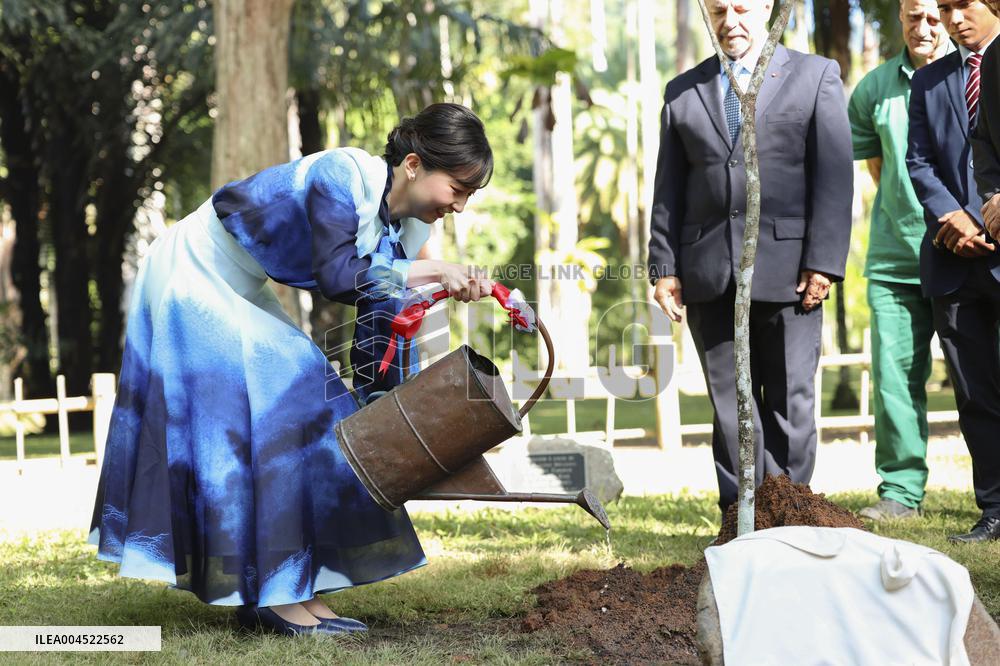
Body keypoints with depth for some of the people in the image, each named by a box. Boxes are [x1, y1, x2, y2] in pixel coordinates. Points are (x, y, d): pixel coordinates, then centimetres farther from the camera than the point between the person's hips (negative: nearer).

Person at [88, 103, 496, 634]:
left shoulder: (406, 224, -5)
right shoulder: (343, 176, -29)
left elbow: (378, 325, -2)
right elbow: (337, 275, -38)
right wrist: (432, 271, -34)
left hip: (239, 293, 9)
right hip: (191, 278, -9)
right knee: (265, 415, -13)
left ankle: (261, 597, 6)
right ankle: (280, 596, -11)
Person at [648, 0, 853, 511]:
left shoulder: (815, 76, 7)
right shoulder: (683, 91, 15)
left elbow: (834, 175, -1)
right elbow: (668, 189, 13)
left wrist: (823, 262, -9)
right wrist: (664, 268, 4)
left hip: (786, 269, -2)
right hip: (709, 273, 2)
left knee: (790, 399, 1)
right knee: (729, 401, 4)